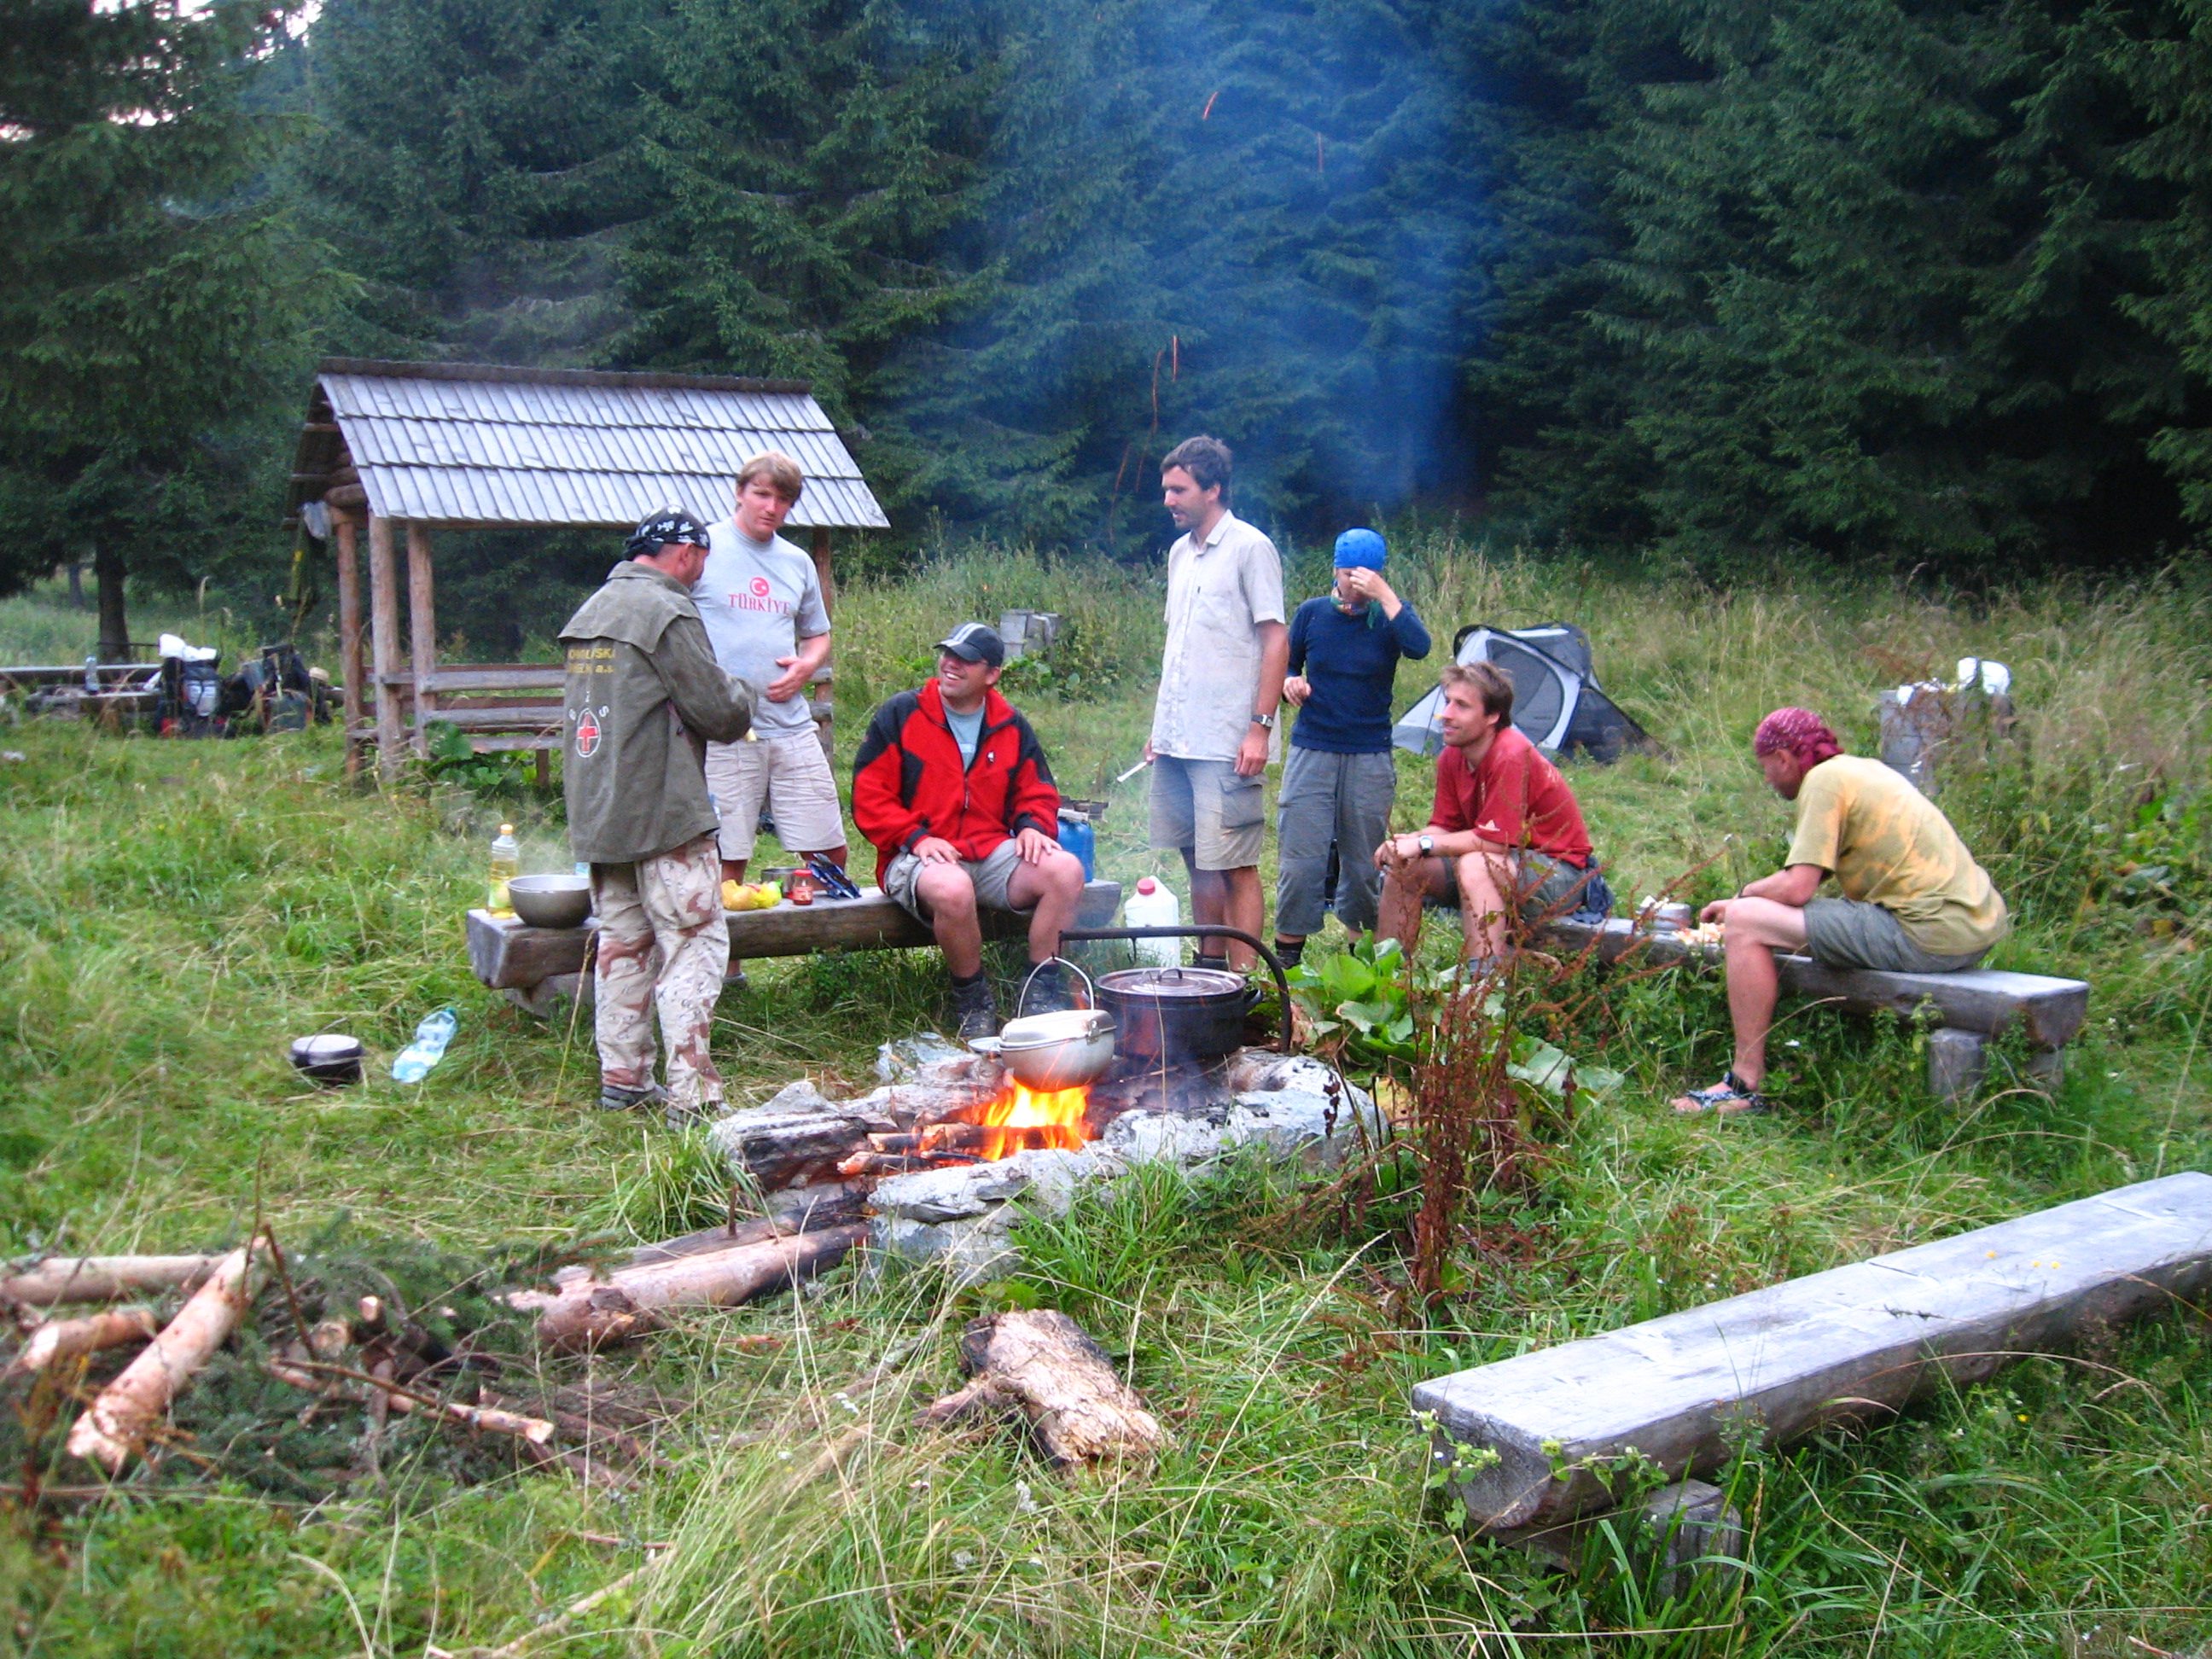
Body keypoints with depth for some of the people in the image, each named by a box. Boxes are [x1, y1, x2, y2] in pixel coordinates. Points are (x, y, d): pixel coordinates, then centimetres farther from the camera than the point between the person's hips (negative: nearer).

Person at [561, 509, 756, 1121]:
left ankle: (621, 1078, 21)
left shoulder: (590, 612, 15)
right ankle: (692, 1092, -8)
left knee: (622, 943, 15)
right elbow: (719, 712, -13)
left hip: (595, 812, 9)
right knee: (694, 944, -5)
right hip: (664, 812, -9)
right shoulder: (667, 611, -12)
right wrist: (742, 695, 10)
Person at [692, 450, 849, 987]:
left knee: (830, 852, 3)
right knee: (727, 860, -1)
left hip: (792, 726, 5)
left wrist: (805, 666, 3)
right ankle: (726, 967, 11)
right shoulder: (704, 549, 1)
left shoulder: (798, 563, 16)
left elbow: (818, 636, 26)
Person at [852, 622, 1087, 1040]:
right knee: (953, 890, -39)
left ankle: (1043, 990, -10)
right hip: (919, 858, -4)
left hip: (994, 853, 4)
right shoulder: (900, 715, 1)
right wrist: (917, 838, -16)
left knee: (1066, 869, -22)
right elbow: (869, 799, -2)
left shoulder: (1011, 728, 13)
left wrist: (1032, 826, -4)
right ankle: (971, 1000, -12)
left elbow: (1038, 794, 20)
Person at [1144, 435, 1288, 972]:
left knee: (1235, 866, -4)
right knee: (1197, 860, 12)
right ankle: (1208, 965, 21)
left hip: (1227, 743, -7)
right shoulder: (1179, 552, 16)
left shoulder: (1249, 548, -7)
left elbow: (1276, 640, -11)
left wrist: (1260, 727, -17)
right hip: (1177, 740, 8)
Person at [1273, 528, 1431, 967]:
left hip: (1370, 758, 0)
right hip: (1312, 750, 0)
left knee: (1364, 861, 7)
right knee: (1300, 860, -4)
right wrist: (1290, 683, -9)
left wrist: (1385, 596, -24)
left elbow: (1419, 647, -21)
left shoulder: (1388, 617, 0)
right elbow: (1285, 666, 13)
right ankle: (1287, 957, 6)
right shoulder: (1312, 613, 4)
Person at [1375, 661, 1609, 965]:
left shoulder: (1511, 756, -24)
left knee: (1474, 864, -36)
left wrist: (1423, 845, -23)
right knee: (1403, 865, -3)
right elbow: (1445, 827, 2)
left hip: (1560, 873, -8)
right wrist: (1405, 841, -18)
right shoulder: (1451, 758, 0)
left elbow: (1494, 840, -26)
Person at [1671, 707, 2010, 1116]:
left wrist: (1742, 898, 6)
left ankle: (1746, 1086, -7)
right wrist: (1743, 901, 26)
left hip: (1928, 936, -10)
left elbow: (1796, 888, -13)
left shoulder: (1825, 780, -7)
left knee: (1746, 923, -11)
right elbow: (1814, 872, 25)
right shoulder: (1865, 769, 20)